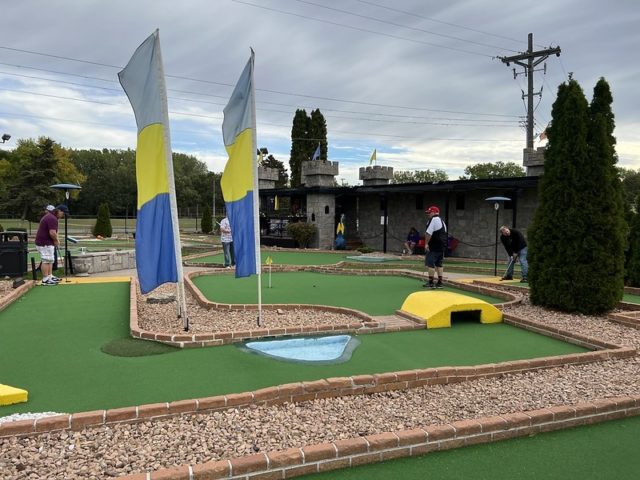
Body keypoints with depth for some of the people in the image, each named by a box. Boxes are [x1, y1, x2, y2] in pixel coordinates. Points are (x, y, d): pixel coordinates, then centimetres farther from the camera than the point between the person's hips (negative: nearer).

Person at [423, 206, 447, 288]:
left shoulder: (433, 220, -11)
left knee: (430, 263, -5)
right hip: (442, 247, 10)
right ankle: (440, 283, 14)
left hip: (433, 247, -10)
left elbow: (429, 233, -20)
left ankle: (431, 283, -6)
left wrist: (426, 244, -17)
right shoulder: (442, 221, 20)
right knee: (439, 264, 13)